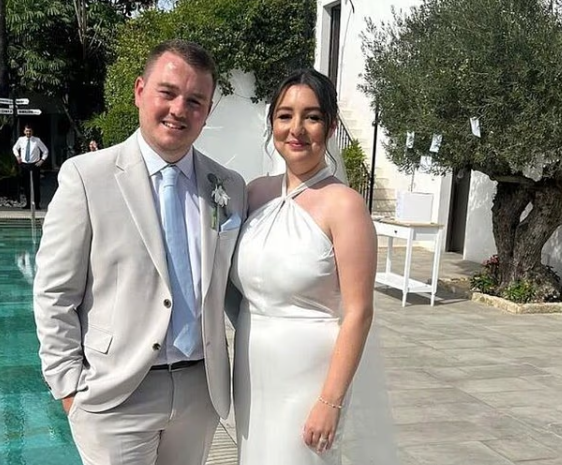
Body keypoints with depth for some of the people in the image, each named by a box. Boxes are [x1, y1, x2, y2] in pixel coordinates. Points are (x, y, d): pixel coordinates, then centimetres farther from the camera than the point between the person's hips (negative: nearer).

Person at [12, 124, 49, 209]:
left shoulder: (37, 140, -7)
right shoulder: (21, 140, 2)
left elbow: (45, 151, 2)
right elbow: (15, 148, 21)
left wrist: (42, 160, -5)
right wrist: (17, 156, 7)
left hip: (34, 164, -3)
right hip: (24, 164, 3)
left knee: (36, 185, -1)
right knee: (26, 184, 8)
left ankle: (37, 204, 5)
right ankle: (28, 203, 18)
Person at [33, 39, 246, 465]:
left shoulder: (230, 187, 2)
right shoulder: (87, 176, -9)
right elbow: (55, 296, -6)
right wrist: (70, 386, -7)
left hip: (201, 389, 4)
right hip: (115, 395, -4)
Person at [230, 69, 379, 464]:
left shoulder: (344, 204, -15)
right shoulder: (257, 192, 2)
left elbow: (358, 313, -16)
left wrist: (331, 401, -15)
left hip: (307, 377, -6)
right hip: (250, 373, 6)